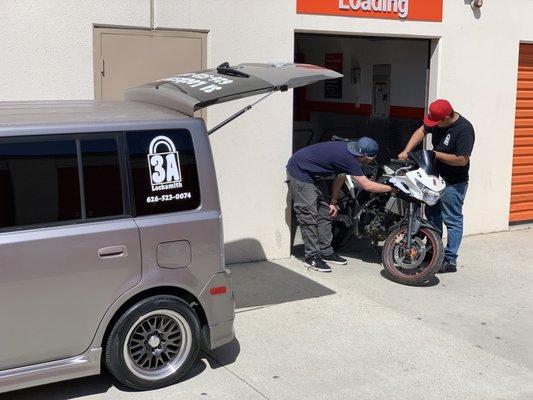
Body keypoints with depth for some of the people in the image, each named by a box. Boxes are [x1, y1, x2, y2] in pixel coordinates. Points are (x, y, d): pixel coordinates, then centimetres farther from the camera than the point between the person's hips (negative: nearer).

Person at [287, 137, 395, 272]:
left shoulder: (348, 150, -3)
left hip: (315, 176, 10)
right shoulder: (346, 158, -31)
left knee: (324, 213, 10)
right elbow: (366, 185, -28)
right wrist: (390, 188, -19)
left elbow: (340, 175, 9)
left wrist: (333, 201, 10)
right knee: (309, 217, -12)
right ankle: (312, 257, -9)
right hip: (300, 173, -10)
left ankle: (326, 252, 15)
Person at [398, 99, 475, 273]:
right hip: (435, 177, 9)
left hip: (453, 183, -9)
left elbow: (462, 159, -27)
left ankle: (450, 260, 2)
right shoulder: (438, 119, -2)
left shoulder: (464, 129, -25)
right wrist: (406, 151, -4)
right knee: (432, 215, 20)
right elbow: (422, 131, 8)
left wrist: (436, 155, -19)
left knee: (452, 220, -3)